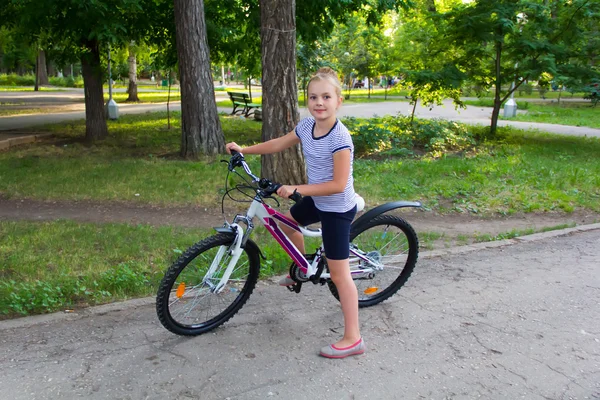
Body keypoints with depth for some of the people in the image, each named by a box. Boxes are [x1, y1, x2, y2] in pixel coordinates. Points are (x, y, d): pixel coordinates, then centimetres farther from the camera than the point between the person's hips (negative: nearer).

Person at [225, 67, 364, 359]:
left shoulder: (340, 138, -27)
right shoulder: (307, 126, -3)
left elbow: (338, 184, -28)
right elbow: (279, 144, 12)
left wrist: (297, 189, -29)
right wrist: (243, 149, 8)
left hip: (337, 208, -8)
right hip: (316, 200, 9)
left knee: (339, 273, -5)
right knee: (286, 223, 27)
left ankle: (353, 339, 5)